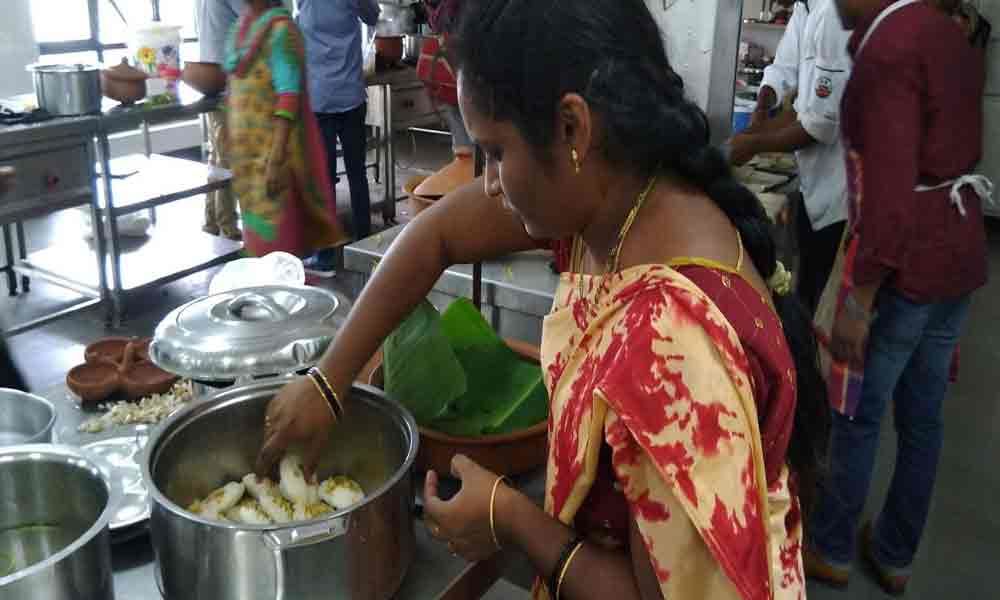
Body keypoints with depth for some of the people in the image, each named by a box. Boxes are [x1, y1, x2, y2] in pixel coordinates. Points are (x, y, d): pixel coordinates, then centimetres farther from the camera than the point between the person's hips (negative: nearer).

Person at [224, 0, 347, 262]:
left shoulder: (279, 28, -13)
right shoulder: (243, 26, 11)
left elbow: (289, 94, -20)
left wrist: (276, 160, -26)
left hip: (272, 146, -8)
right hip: (247, 145, 8)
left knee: (276, 227, -3)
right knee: (257, 227, 14)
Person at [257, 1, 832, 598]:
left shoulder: (676, 348, -39)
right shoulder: (612, 192, -15)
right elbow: (436, 234, -3)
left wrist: (508, 518, -19)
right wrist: (326, 383, -3)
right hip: (612, 545, 6)